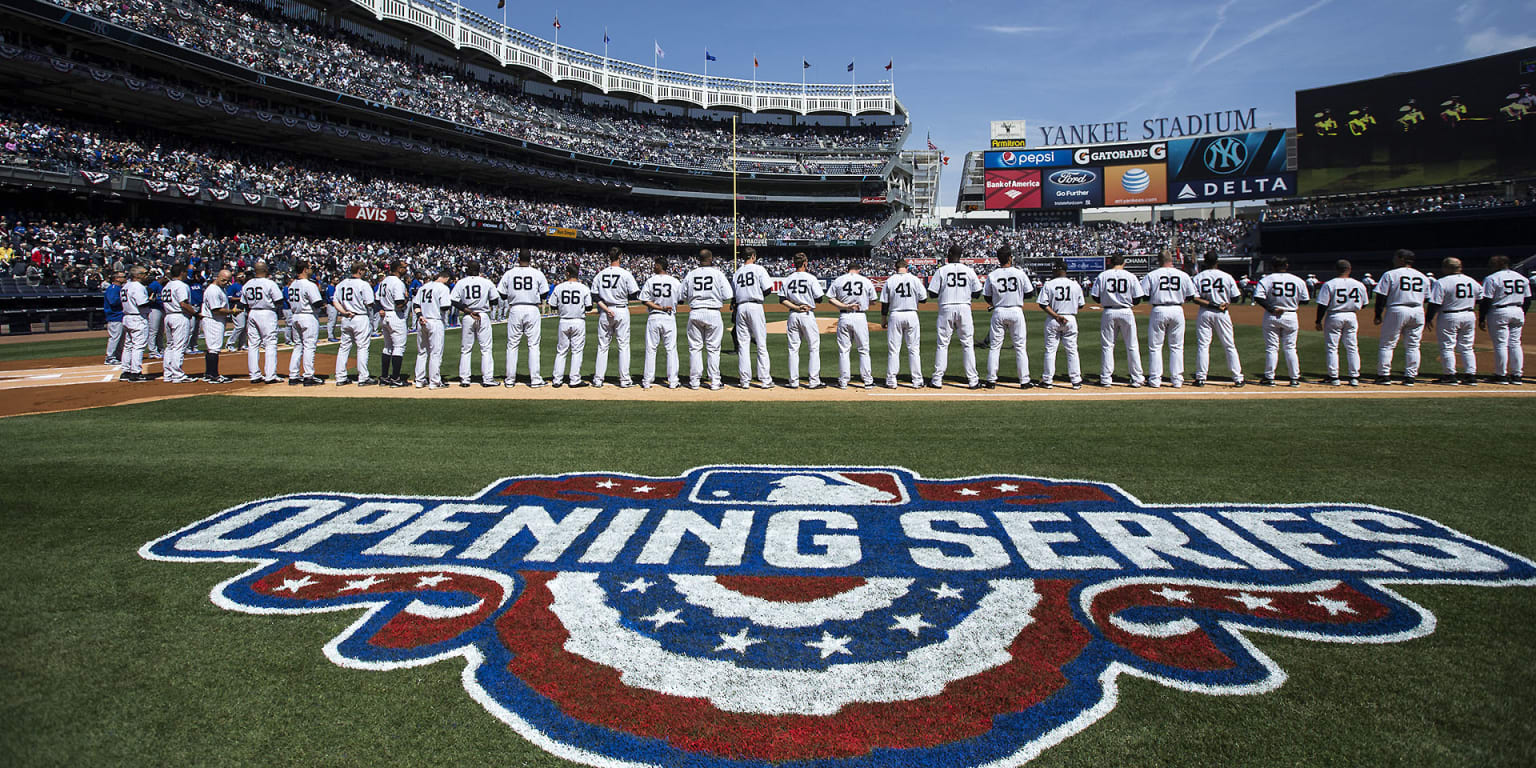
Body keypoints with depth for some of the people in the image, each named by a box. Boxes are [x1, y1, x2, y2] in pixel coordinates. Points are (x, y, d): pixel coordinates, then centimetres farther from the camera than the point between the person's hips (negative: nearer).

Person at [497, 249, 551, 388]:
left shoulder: (509, 273, 3)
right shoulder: (538, 273, 0)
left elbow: (502, 294, 4)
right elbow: (544, 294, 0)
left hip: (515, 310, 1)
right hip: (532, 310, -1)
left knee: (512, 345, 8)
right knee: (533, 345, 3)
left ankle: (510, 379, 9)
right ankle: (535, 379, 1)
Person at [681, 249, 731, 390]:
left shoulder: (690, 274, 5)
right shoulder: (717, 273, -2)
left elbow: (683, 297, 9)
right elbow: (727, 295, -6)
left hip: (695, 313, 2)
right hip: (713, 313, -2)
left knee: (695, 347, 8)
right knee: (713, 348, 4)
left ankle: (694, 381, 8)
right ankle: (714, 381, 5)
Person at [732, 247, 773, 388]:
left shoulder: (737, 273, 14)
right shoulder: (758, 269, 1)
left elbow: (733, 296, 12)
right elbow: (768, 289, -7)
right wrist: (760, 295, 12)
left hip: (740, 308, 4)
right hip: (755, 307, -4)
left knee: (743, 345, 6)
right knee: (761, 343, -1)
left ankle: (745, 380, 4)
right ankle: (765, 379, -3)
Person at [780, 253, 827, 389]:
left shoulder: (788, 279, 6)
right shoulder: (811, 278, -5)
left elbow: (782, 299, 2)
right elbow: (819, 298, -7)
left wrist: (794, 307, -3)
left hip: (793, 315, 4)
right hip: (808, 315, -4)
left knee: (793, 349, 8)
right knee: (814, 348, 4)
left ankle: (794, 382, 7)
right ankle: (814, 381, 0)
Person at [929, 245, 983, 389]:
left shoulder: (941, 270, -1)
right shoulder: (969, 270, 4)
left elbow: (932, 293, -3)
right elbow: (977, 292, 6)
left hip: (946, 308, -1)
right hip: (964, 308, 1)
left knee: (942, 344, 4)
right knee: (968, 344, 5)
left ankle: (937, 379, 4)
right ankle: (972, 380, 5)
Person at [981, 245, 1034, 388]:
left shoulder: (992, 275, -1)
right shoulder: (1019, 273, -3)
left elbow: (988, 298, 3)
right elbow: (1030, 293, 1)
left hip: (998, 312, 1)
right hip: (1016, 311, -1)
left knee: (994, 346, 7)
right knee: (1020, 346, 6)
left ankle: (991, 380, 5)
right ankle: (1024, 380, 7)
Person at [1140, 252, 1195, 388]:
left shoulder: (1151, 275, -3)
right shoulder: (1183, 275, 4)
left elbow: (1144, 295, -6)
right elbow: (1191, 296, 7)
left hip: (1158, 310, -2)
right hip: (1177, 310, 2)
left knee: (1155, 346, 6)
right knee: (1176, 346, 10)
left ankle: (1155, 379, 5)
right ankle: (1177, 379, 11)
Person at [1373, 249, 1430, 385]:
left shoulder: (1390, 274, -2)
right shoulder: (1423, 277, 14)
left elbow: (1381, 296, -6)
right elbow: (1428, 299, 14)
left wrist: (1378, 315, -1)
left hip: (1396, 311, -4)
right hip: (1418, 312, 4)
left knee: (1387, 344, 2)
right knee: (1413, 346, 8)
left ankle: (1384, 375, 0)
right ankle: (1410, 377, 8)